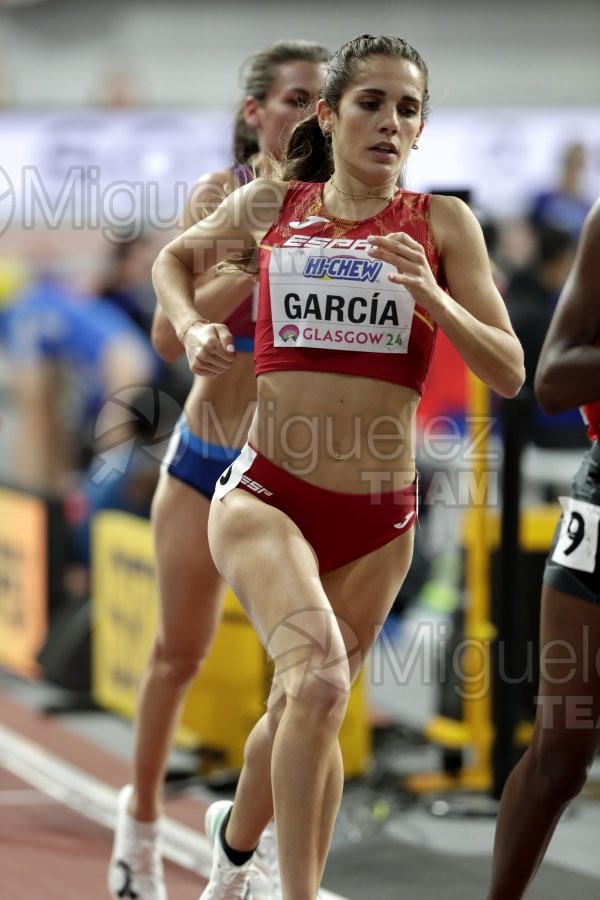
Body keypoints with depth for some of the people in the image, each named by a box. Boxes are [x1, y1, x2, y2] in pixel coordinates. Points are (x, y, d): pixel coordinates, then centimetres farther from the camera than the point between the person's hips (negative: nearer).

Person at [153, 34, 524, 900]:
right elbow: (175, 258, 24)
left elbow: (509, 371, -6)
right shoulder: (270, 205, 3)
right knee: (318, 672, -29)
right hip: (266, 495, -2)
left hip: (378, 519, 2)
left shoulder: (442, 224, 0)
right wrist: (191, 326, 5)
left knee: (305, 709, 17)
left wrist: (427, 295, -20)